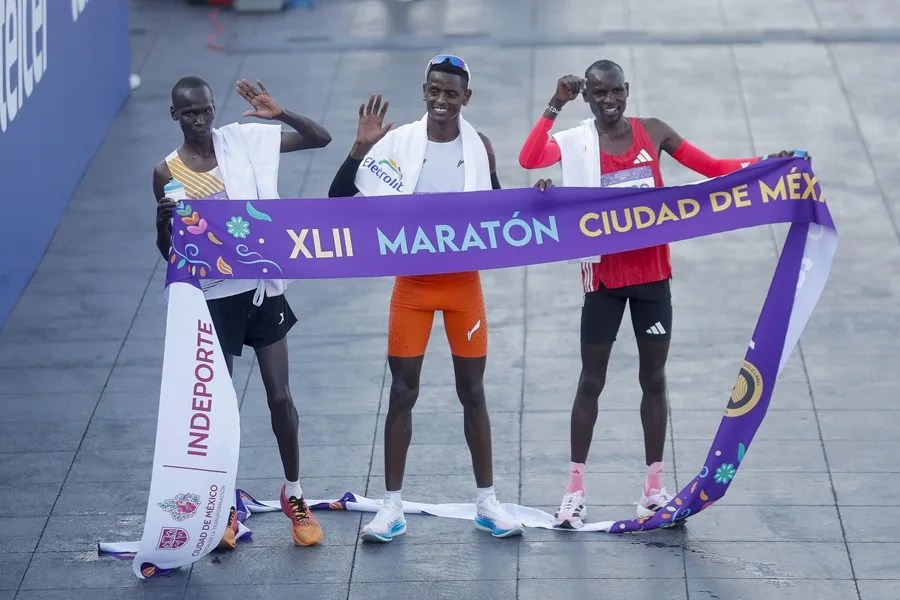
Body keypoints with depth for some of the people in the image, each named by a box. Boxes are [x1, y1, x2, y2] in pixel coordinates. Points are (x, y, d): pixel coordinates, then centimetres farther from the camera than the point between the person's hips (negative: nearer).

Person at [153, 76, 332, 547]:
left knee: (280, 397, 4)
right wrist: (164, 220, -19)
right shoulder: (167, 172, -3)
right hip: (213, 296, -1)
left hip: (263, 287, 1)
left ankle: (294, 495, 21)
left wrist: (280, 114, -15)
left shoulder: (245, 140, -2)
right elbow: (167, 251, 2)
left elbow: (321, 139, 1)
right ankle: (224, 508, 17)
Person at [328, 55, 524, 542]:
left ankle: (486, 502, 18)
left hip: (463, 283, 1)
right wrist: (361, 148, -23)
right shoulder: (399, 142, -7)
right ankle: (392, 507, 11)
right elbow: (338, 197, -10)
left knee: (472, 392, 8)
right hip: (413, 283, -1)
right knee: (402, 393, 3)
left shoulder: (479, 147, -1)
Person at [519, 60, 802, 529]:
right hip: (604, 275, -2)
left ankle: (654, 485, 17)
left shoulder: (653, 133, 2)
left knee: (653, 377, 8)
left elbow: (711, 167, 4)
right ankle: (575, 488, 10)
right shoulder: (575, 143, -5)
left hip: (652, 273, 2)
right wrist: (554, 106, -27)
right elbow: (529, 159, -23)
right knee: (591, 380, 4)